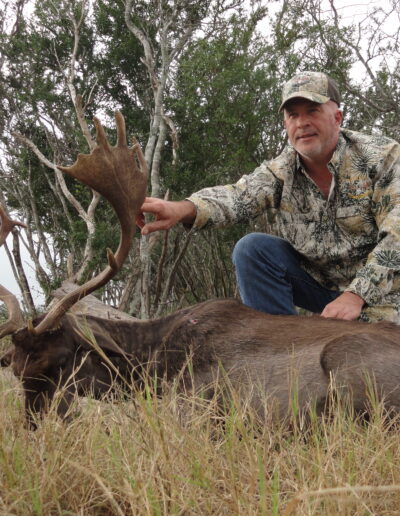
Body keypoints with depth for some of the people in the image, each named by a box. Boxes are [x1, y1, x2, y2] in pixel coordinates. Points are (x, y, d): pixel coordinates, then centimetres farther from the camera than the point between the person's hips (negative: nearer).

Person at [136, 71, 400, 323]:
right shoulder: (280, 171, -5)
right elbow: (239, 197, -25)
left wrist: (356, 295, -30)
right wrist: (183, 209, -46)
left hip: (375, 288, -3)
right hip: (315, 280, 4)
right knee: (253, 248, -18)